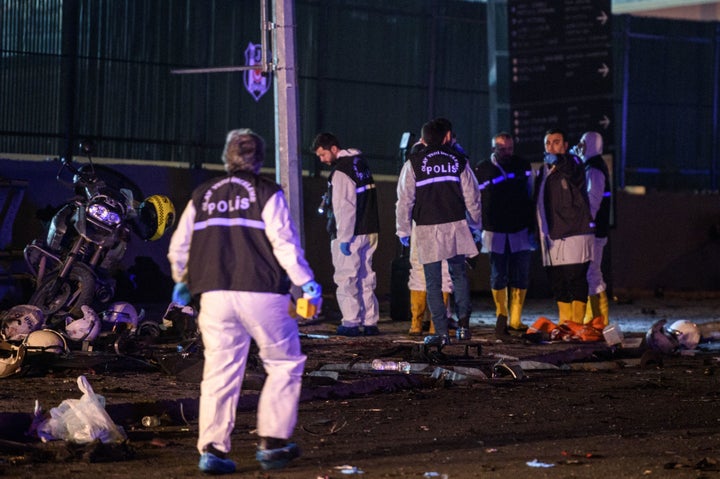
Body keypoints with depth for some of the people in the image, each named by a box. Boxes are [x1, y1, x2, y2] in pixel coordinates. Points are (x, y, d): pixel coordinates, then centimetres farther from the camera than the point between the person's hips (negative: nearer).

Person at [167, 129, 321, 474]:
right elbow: (284, 241, -9)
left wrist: (181, 282, 32)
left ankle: (212, 449, -3)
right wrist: (305, 281, -3)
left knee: (219, 372, 5)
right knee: (285, 364, 10)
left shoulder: (203, 196, 13)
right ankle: (272, 442, 3)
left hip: (215, 295, 4)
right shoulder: (266, 193, 0)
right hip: (262, 292, -4)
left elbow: (179, 247, 17)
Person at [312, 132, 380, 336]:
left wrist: (344, 239, -19)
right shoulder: (360, 163, 13)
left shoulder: (340, 172, -16)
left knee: (346, 278, -3)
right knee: (366, 277, 13)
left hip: (350, 235, -9)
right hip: (369, 231, 9)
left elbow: (344, 208, -20)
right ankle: (370, 322, 13)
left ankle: (351, 322, -5)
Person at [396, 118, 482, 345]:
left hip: (427, 228, -2)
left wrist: (403, 230, 8)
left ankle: (441, 332, 0)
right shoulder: (458, 160, 7)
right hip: (456, 225, 2)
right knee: (459, 274, 17)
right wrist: (475, 224, 24)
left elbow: (405, 199, 0)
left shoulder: (414, 163, 1)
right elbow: (472, 196, 11)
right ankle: (463, 322, 3)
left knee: (433, 282, 2)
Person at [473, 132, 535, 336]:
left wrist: (532, 228, 7)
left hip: (520, 232, 1)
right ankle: (501, 315, 17)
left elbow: (530, 198, 11)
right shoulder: (482, 170, 2)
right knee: (498, 278, 0)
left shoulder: (523, 166, 7)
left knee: (520, 278, -1)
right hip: (495, 232, -1)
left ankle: (515, 320, 5)